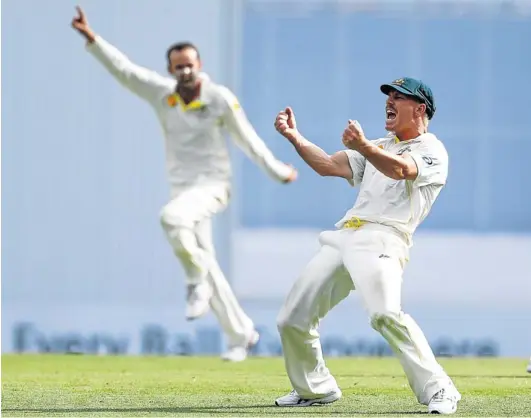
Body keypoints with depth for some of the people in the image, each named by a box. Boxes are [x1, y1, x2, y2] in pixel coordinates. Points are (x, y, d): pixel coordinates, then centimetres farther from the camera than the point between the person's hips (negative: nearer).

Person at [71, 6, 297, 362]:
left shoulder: (221, 98, -10)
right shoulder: (163, 93, 0)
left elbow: (248, 139, 0)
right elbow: (123, 68, -6)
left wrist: (279, 171, 8)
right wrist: (91, 38, -17)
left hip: (212, 186, -5)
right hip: (182, 188, 5)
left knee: (172, 217, -35)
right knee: (206, 264, 7)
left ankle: (197, 282, -17)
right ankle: (242, 335, 18)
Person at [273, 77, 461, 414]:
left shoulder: (432, 151, 2)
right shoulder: (380, 148, 28)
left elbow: (399, 169, -19)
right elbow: (328, 165, 22)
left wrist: (364, 147, -39)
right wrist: (293, 136, 7)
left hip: (382, 240, -8)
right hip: (343, 239, 8)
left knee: (386, 313, -32)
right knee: (293, 319, 6)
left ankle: (438, 391, -26)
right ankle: (315, 389, 25)